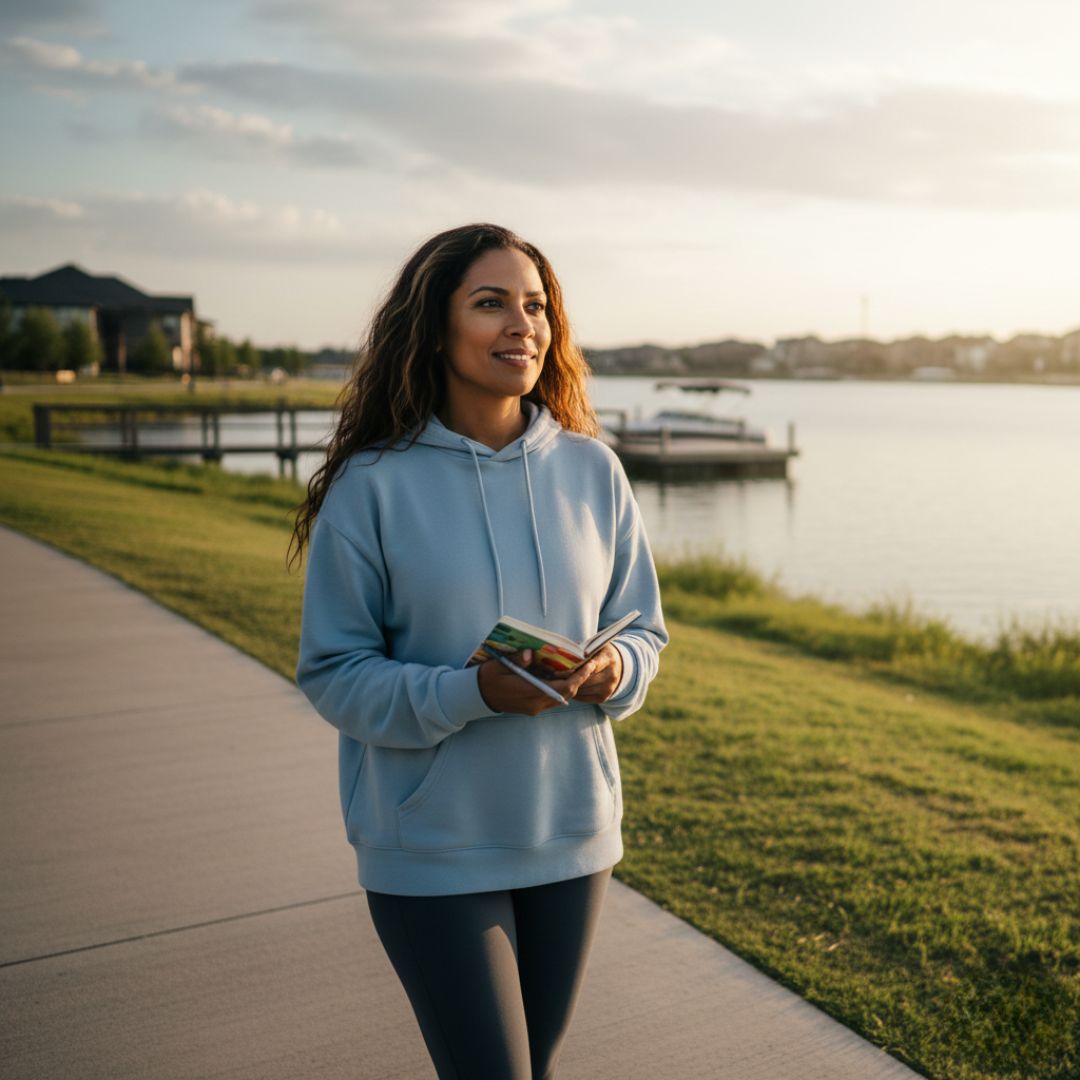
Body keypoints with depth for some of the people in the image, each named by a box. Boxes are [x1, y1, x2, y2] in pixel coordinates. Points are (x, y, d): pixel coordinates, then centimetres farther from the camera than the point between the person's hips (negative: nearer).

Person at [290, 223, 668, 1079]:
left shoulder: (592, 469, -1)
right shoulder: (373, 486, -12)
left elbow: (645, 628, 7)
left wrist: (615, 671, -16)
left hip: (572, 833, 4)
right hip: (433, 851, -4)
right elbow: (333, 673, -10)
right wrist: (472, 693, -25)